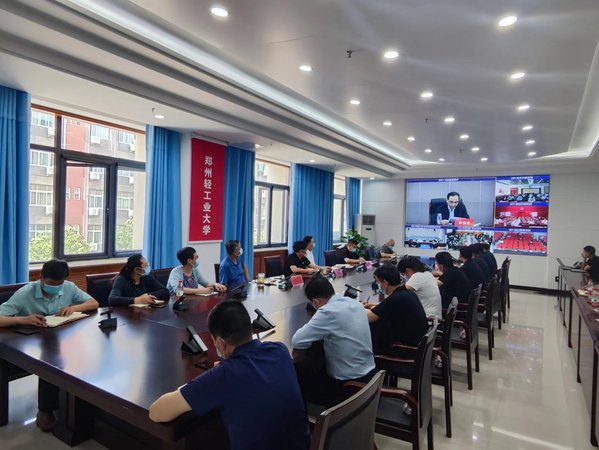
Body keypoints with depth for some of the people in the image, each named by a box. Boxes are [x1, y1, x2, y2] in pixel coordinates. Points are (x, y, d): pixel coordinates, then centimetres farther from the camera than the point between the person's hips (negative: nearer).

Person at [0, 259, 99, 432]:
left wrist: (74, 307, -17)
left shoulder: (69, 288, -4)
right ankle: (45, 410, -9)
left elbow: (94, 303, 2)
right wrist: (23, 319, -39)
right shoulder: (25, 293, -15)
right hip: (33, 346, -3)